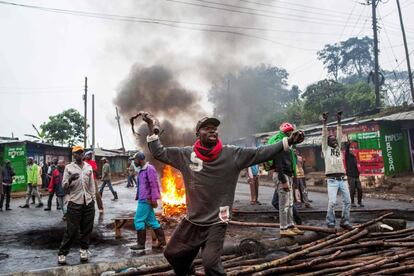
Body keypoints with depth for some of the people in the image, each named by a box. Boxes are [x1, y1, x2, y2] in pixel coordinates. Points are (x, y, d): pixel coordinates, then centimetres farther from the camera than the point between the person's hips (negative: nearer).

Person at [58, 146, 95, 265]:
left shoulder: (89, 167, 9)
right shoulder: (69, 168, 0)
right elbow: (64, 186, -3)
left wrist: (93, 198, 9)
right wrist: (70, 180, -23)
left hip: (88, 202, 3)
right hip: (74, 202, -3)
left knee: (87, 228, 7)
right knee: (71, 229, -2)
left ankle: (84, 249, 21)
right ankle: (62, 253, 9)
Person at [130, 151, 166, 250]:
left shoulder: (149, 169, -15)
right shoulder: (142, 170, 15)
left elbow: (154, 185, -19)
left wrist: (154, 199, -19)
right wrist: (137, 197, 18)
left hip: (146, 200, -9)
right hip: (142, 199, 9)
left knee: (138, 220, -3)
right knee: (151, 221, 11)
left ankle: (141, 243, 7)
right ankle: (161, 241, 16)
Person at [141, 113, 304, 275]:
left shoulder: (233, 155, -10)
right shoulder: (185, 155, -4)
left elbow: (261, 153, -13)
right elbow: (159, 152, 3)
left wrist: (288, 142, -20)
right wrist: (153, 128, -3)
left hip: (216, 223, -3)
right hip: (191, 221, 4)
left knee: (210, 263, -13)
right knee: (172, 254, 19)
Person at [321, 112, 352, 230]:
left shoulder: (338, 148, 19)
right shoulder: (326, 149, 9)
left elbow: (340, 135, 14)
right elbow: (324, 136, 1)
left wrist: (339, 121, 10)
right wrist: (325, 123, -3)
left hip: (342, 179, 5)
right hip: (332, 180, -5)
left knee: (347, 201, 3)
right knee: (332, 202, -13)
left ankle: (344, 222, 16)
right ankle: (330, 223, 1)